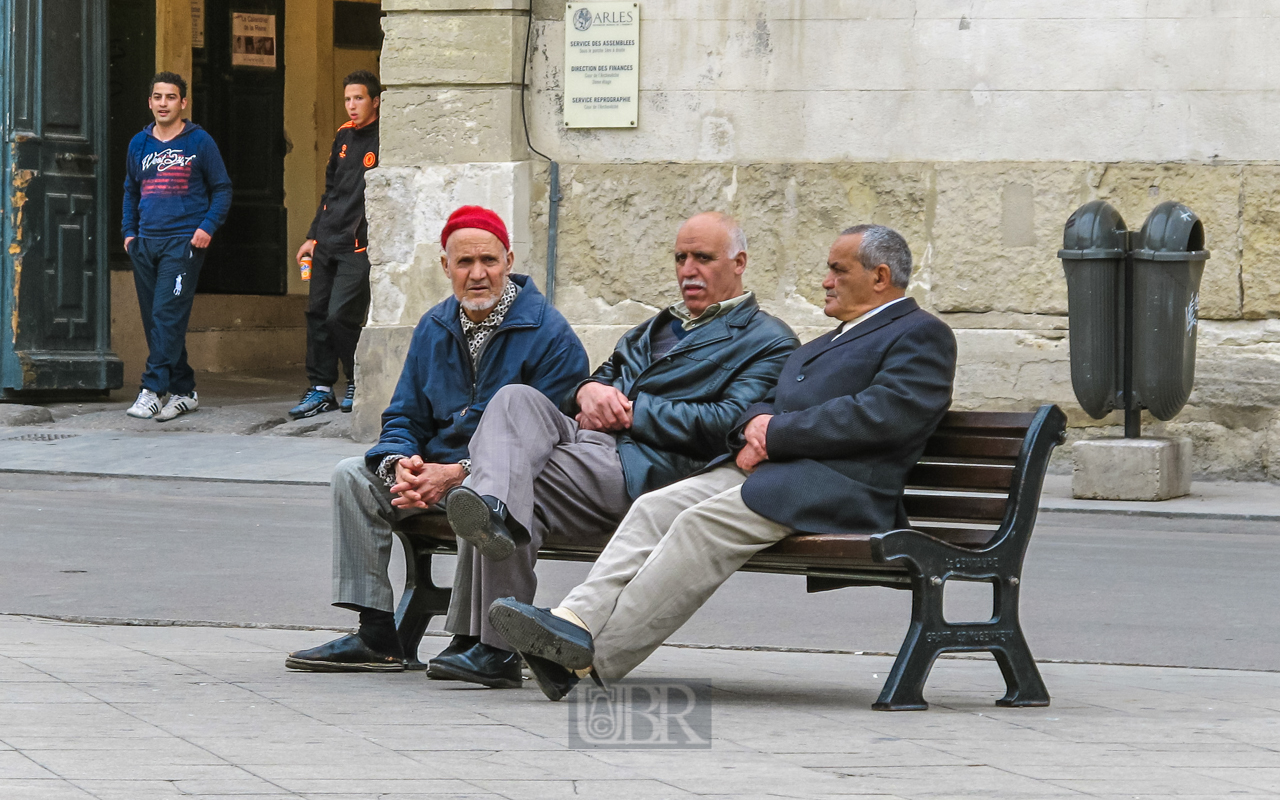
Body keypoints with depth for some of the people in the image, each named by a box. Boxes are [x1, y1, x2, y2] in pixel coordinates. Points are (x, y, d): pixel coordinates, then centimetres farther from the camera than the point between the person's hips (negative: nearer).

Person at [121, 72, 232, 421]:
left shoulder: (199, 142, 1)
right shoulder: (139, 144, 13)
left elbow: (222, 189, 5)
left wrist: (208, 226, -8)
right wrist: (129, 231, 12)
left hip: (184, 241, -5)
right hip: (145, 243, 6)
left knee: (167, 315, -15)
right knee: (153, 320, 6)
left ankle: (153, 389, -19)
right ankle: (183, 390, 14)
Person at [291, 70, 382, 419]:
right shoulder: (343, 136, 14)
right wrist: (313, 236, 20)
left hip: (359, 247, -7)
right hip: (328, 243, 7)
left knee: (340, 316, -12)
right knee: (318, 313, 6)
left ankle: (359, 382, 7)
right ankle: (321, 388, 14)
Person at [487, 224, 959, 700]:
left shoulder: (922, 335, 3)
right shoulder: (828, 342, 33)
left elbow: (882, 416, -13)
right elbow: (769, 406, 26)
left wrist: (776, 432, -11)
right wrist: (754, 430, 0)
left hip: (837, 484, -9)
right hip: (765, 466, 9)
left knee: (703, 523, -28)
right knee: (655, 508, -14)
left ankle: (594, 655, -33)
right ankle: (578, 620, -29)